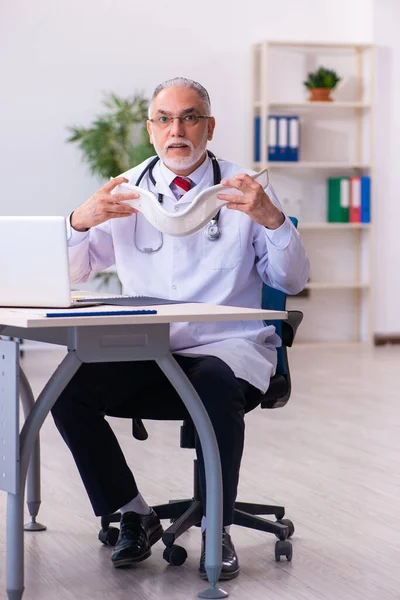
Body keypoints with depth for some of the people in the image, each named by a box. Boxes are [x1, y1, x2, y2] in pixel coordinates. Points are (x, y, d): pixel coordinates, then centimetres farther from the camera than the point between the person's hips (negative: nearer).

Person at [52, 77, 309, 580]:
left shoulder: (242, 190, 6)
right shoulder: (126, 191, 12)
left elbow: (292, 282, 3)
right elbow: (71, 273, 10)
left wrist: (272, 220, -15)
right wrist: (81, 220, -10)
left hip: (227, 349, -3)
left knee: (216, 384, -37)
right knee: (68, 389, -22)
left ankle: (217, 530, -15)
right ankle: (134, 516, -4)